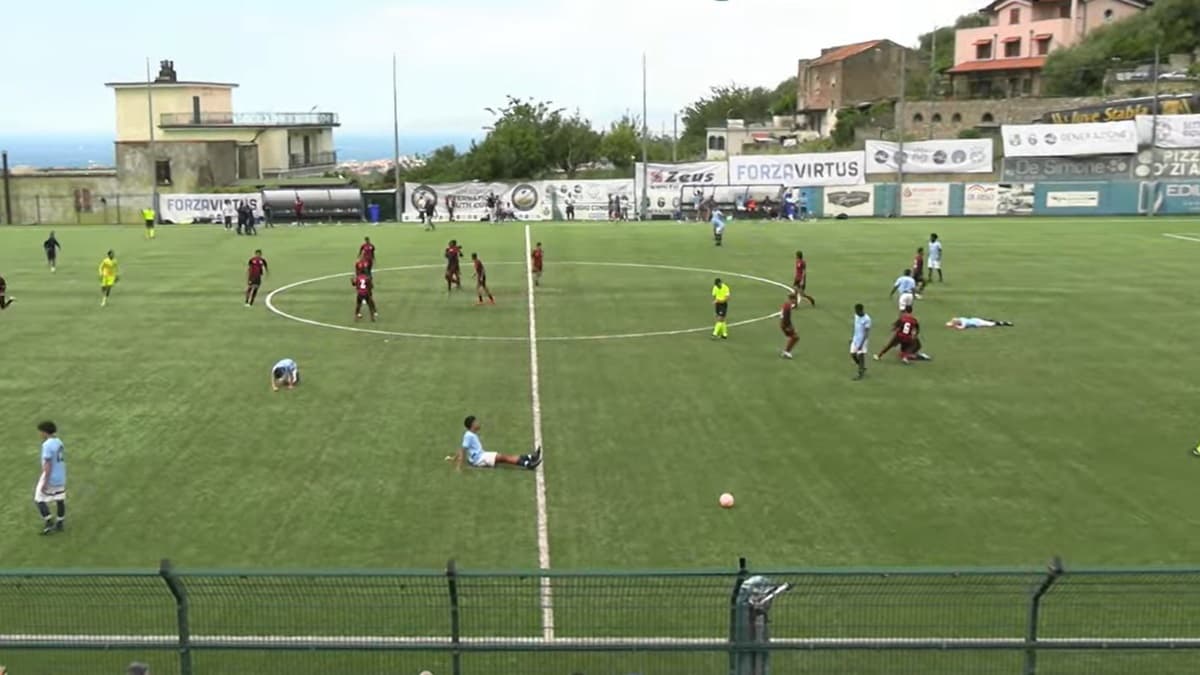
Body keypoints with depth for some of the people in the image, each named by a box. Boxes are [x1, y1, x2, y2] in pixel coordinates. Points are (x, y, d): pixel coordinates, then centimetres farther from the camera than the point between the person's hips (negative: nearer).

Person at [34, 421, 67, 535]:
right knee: (60, 500, 13)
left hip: (50, 478, -8)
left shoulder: (47, 445, -20)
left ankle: (49, 521, 4)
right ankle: (60, 523, 20)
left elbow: (48, 464, -22)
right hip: (60, 477, 8)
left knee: (39, 499, 5)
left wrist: (45, 482, -19)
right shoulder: (59, 442, 5)